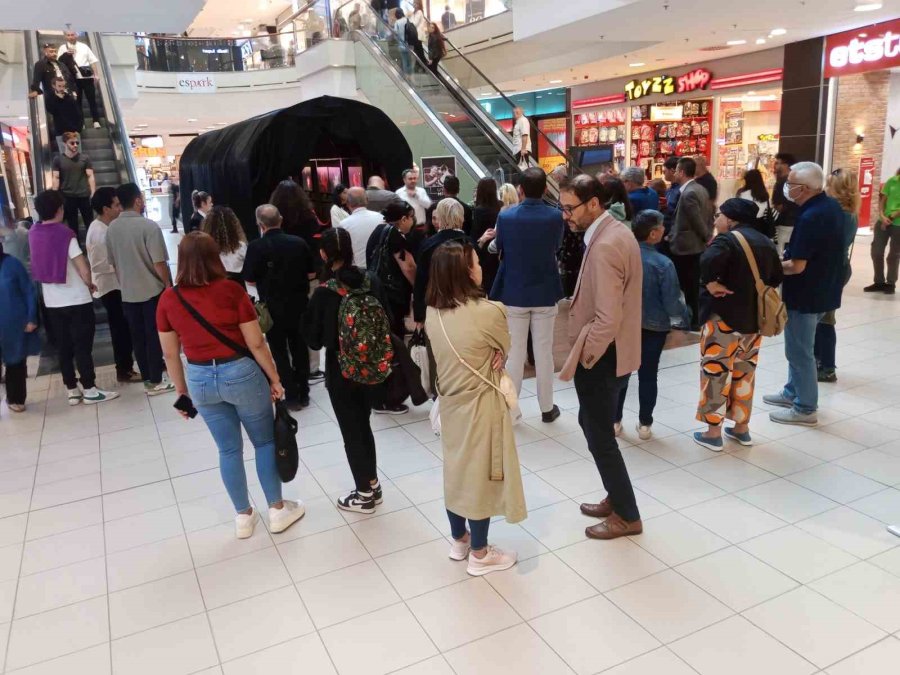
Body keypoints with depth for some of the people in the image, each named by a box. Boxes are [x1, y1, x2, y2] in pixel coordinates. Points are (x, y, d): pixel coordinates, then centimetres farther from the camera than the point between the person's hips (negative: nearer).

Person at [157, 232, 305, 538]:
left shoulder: (168, 299, -3)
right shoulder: (231, 290, -12)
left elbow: (171, 353, 4)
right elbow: (256, 343, -11)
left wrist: (182, 391, 16)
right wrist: (275, 379, 0)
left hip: (200, 379, 3)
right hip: (240, 373, -3)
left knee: (228, 449, 17)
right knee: (265, 440, 16)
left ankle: (243, 516, 29)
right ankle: (277, 509, 26)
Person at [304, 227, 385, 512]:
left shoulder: (324, 292, -18)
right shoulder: (369, 281, -6)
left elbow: (314, 340, -12)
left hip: (340, 370, -5)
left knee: (350, 430, 9)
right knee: (363, 425, 20)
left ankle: (365, 494, 21)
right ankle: (373, 485, 32)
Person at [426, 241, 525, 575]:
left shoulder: (432, 314, -4)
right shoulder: (489, 311, -22)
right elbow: (505, 349, -5)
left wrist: (484, 358, -2)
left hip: (450, 401, 6)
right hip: (480, 406, -6)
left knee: (456, 469, 19)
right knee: (480, 473, 8)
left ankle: (459, 539, 37)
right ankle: (479, 554, 23)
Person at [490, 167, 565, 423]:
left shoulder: (505, 217, -11)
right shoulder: (556, 217, -9)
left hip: (513, 293, 0)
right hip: (545, 293, 1)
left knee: (514, 353, 8)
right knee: (543, 352, 10)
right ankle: (547, 407, 20)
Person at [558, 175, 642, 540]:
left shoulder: (604, 247, -26)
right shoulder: (616, 231, 7)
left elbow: (607, 321, -29)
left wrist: (578, 359, -18)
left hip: (601, 356, -10)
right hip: (610, 351, 10)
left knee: (600, 437, 5)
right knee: (592, 424, 23)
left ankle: (627, 515, 23)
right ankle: (616, 498, 37)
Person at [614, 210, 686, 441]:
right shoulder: (663, 264, -20)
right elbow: (671, 305, -16)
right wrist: (685, 310, 6)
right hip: (653, 327, -2)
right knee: (648, 375, 11)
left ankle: (615, 421, 22)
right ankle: (644, 425, 20)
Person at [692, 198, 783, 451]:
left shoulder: (728, 239, -14)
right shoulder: (765, 242, 12)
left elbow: (709, 260, -35)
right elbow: (776, 278, 16)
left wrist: (710, 283, -20)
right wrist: (754, 291, 13)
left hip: (724, 317, -8)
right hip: (754, 319, 8)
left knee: (715, 372, 1)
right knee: (745, 373, 17)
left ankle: (713, 433, 6)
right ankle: (741, 428, 26)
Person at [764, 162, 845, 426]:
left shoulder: (809, 217, -27)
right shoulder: (831, 205, 5)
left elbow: (797, 266, -27)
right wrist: (786, 255, 8)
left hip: (806, 294, -10)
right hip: (823, 288, 10)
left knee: (799, 351, 2)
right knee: (798, 346, 23)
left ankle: (805, 409, 13)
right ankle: (793, 392, 36)